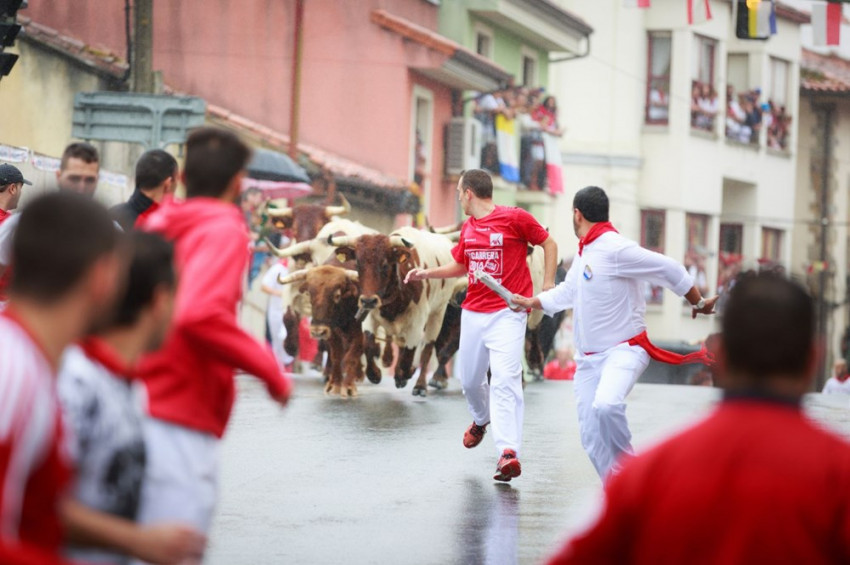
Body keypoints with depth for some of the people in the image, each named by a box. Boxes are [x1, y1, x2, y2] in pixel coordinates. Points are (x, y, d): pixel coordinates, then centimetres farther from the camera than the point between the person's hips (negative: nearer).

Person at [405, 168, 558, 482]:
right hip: (473, 313, 7)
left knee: (505, 379, -19)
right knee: (469, 378, 14)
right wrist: (425, 273, 16)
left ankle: (508, 453, -28)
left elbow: (549, 244, 3)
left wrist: (548, 285, -6)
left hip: (507, 313, -7)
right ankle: (481, 420, 47)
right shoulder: (468, 227, 13)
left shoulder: (515, 218, -7)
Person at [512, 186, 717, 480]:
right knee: (592, 437, 2)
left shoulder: (615, 249, -18)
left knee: (605, 406, -34)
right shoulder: (584, 252, 11)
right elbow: (568, 291, 29)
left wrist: (698, 303, -7)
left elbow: (669, 270, -17)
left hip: (623, 351, -9)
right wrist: (530, 302, 35)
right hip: (588, 357, 9)